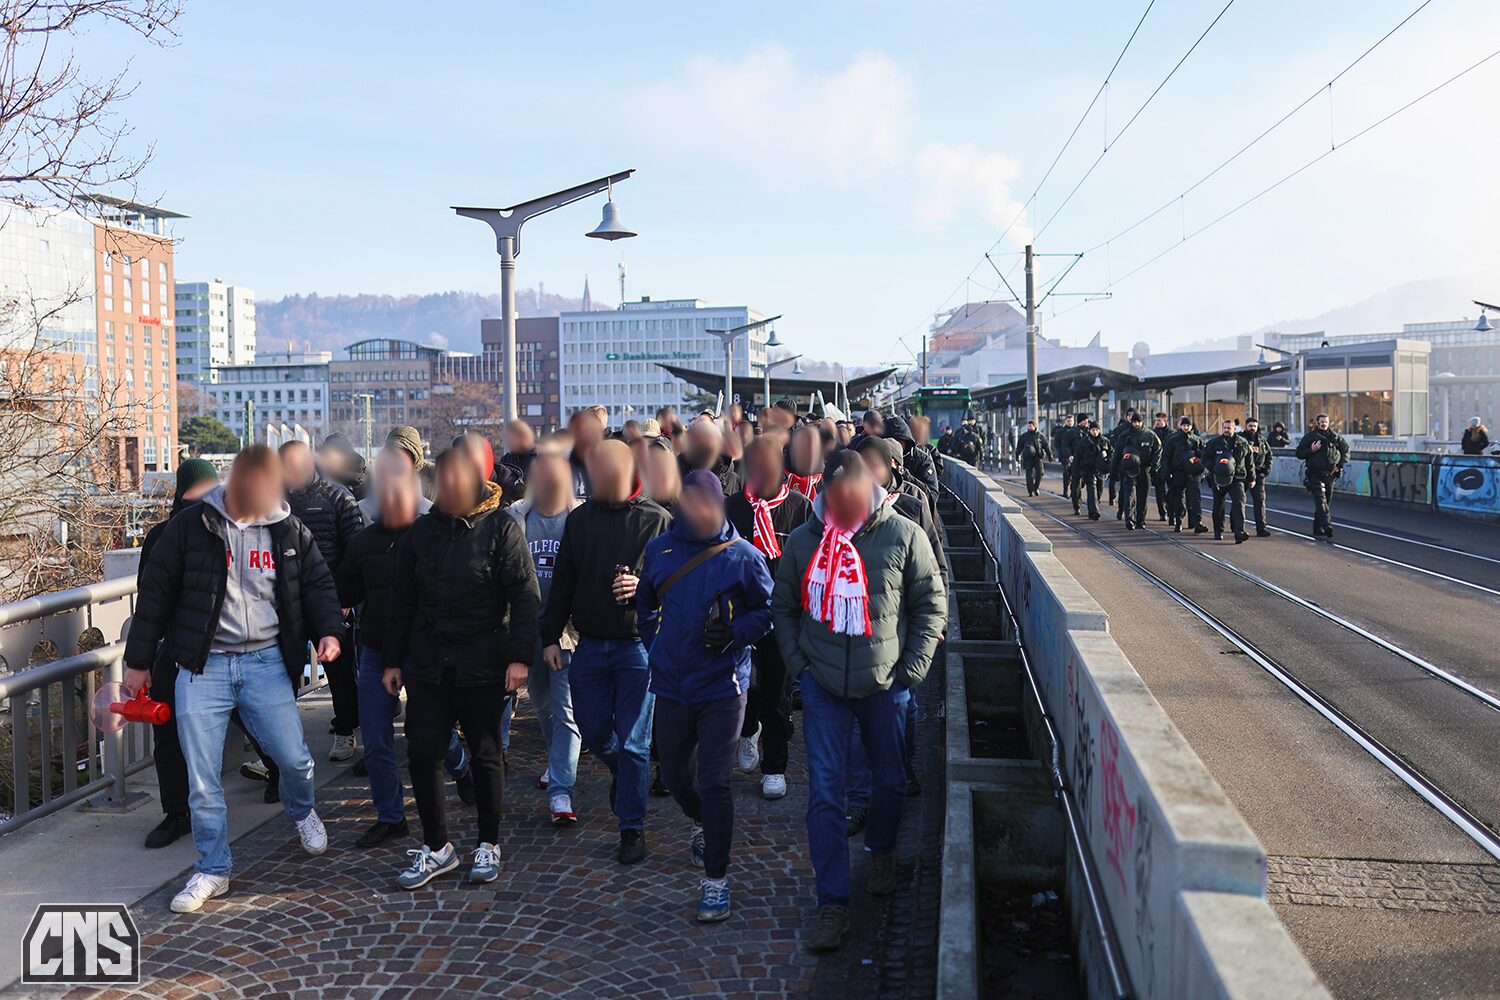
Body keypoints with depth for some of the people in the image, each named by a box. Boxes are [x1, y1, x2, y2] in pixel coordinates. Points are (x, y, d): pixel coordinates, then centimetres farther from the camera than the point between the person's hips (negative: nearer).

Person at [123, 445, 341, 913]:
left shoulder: (290, 531, 2)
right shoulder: (190, 526, -3)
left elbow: (318, 584, 12)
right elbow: (155, 593, 2)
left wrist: (327, 630, -7)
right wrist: (138, 661, 5)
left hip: (266, 663, 1)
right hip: (202, 666, -1)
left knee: (293, 757, -1)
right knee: (201, 777, 1)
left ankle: (301, 810, 35)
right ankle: (212, 869, 19)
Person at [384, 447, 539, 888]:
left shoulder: (502, 528, -4)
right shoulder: (421, 531, 10)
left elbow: (524, 595, -8)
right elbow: (401, 600, 15)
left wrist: (519, 656, -15)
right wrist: (393, 660, 12)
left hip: (484, 669, -4)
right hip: (427, 667, 4)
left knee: (485, 757, 7)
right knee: (422, 754, 3)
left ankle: (488, 845, 23)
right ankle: (436, 847, 19)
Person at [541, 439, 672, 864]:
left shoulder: (657, 520, -4)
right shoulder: (579, 519, 7)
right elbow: (562, 581, 12)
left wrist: (643, 586, -20)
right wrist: (551, 635, 9)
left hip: (637, 645, -4)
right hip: (590, 646, 4)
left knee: (633, 742, -2)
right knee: (593, 733, 11)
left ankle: (632, 827, 11)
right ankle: (626, 775, 42)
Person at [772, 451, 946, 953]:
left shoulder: (904, 536, -6)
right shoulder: (803, 541, -1)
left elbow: (932, 604, 1)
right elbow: (783, 608, 10)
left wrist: (911, 668, -5)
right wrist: (798, 665, 1)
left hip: (885, 684, 0)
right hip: (823, 685, 0)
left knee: (891, 780, 15)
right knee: (824, 791, -4)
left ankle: (881, 851, 46)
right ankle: (833, 905, 4)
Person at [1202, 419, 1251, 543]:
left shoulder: (1242, 443, 6)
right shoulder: (1214, 443, 1)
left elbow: (1250, 462, 15)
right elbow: (1205, 458, 4)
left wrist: (1251, 478, 15)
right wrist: (1214, 469, -12)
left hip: (1237, 480, 0)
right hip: (1219, 479, 0)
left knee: (1239, 503, -16)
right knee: (1218, 506, 9)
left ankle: (1239, 532, -24)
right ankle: (1218, 531, 28)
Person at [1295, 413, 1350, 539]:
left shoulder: (1335, 436, 9)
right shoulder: (1309, 436, 0)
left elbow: (1346, 450, 18)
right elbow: (1299, 453, 2)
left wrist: (1340, 465, 6)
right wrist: (1311, 450, -16)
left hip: (1330, 474, 4)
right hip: (1315, 474, -4)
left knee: (1327, 501, 7)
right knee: (1321, 500, -18)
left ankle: (1318, 529, 16)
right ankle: (1327, 525, -30)